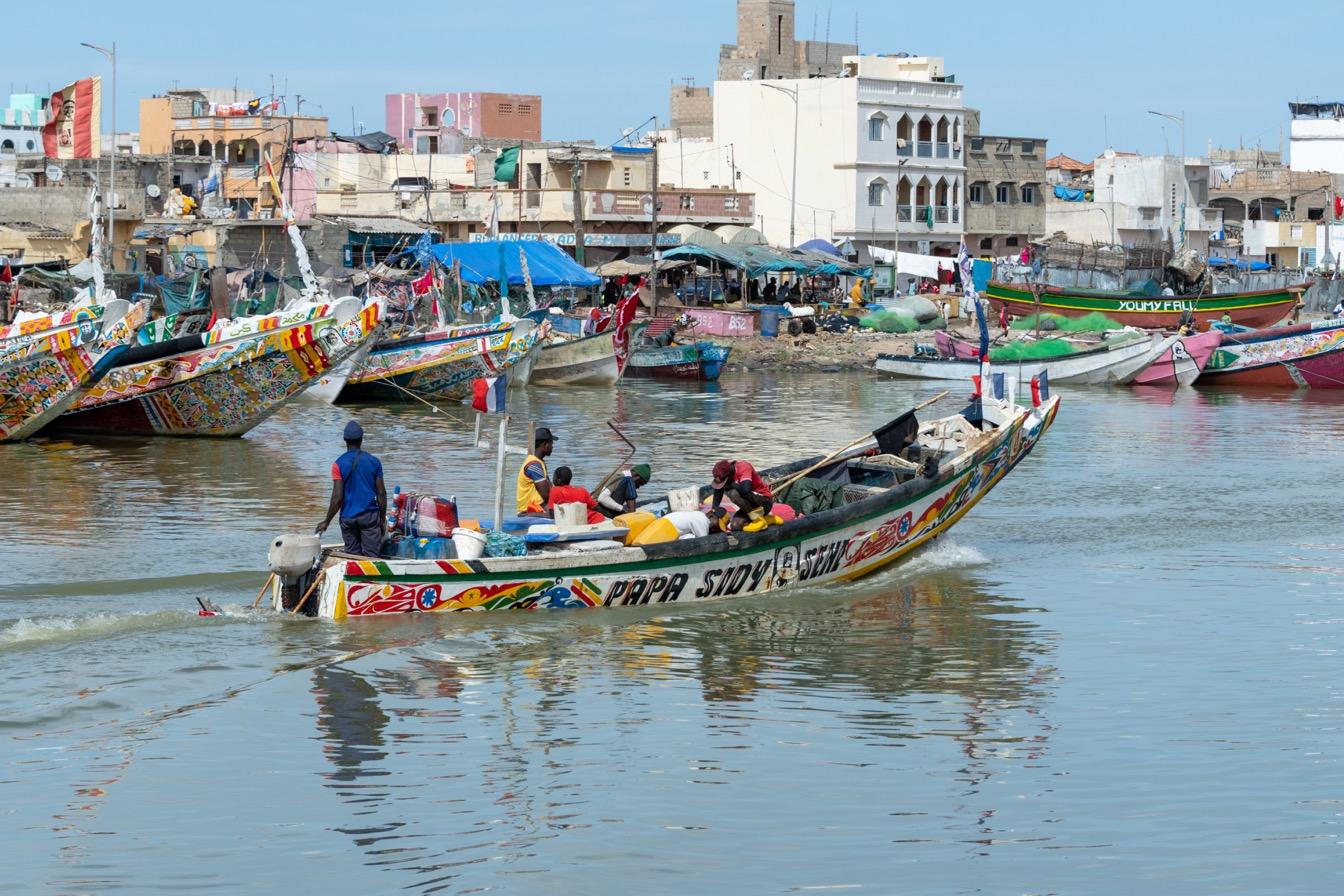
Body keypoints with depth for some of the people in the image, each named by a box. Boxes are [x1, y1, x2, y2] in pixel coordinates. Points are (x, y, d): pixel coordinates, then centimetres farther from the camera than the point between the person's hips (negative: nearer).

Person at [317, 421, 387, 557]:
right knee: (371, 556, -1)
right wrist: (383, 519, 11)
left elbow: (337, 497, -11)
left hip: (348, 518, 0)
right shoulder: (374, 462, -1)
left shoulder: (339, 464, -6)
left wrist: (327, 522, -3)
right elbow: (381, 493, 1)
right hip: (370, 516, 0)